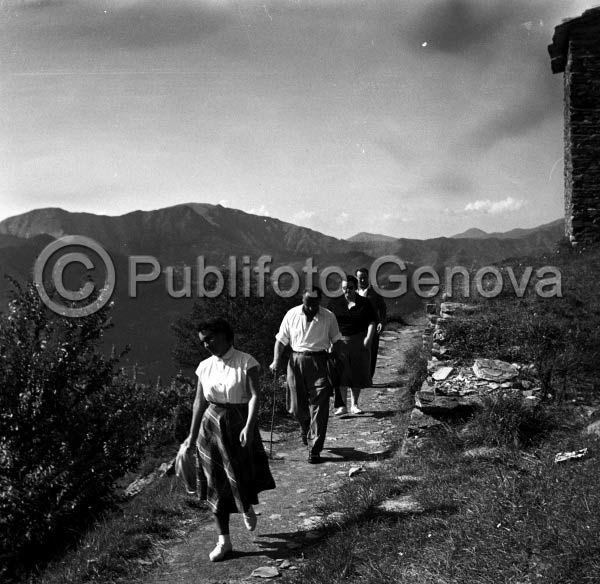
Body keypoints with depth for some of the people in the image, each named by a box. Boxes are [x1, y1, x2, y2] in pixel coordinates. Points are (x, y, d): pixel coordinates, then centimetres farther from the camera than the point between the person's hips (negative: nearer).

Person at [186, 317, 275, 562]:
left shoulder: (245, 362, -10)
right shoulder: (205, 366, 3)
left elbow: (255, 395, -14)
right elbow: (199, 402, 7)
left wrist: (249, 426, -25)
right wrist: (193, 435, 8)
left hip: (239, 423, -3)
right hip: (211, 425, 4)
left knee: (242, 476, 2)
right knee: (216, 484, 5)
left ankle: (247, 508, 39)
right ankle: (224, 541, 15)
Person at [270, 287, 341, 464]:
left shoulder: (329, 317, 0)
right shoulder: (292, 315, 2)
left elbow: (335, 341, 10)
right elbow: (281, 340, 6)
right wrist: (276, 361, -5)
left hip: (319, 361, -1)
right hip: (296, 361, 2)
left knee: (319, 406, -6)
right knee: (296, 406, 7)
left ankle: (314, 448, 1)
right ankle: (306, 429, 41)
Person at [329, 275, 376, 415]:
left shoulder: (364, 303, 3)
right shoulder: (335, 303, 5)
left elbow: (371, 322, 1)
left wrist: (368, 338, -12)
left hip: (359, 342, 1)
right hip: (340, 341, -1)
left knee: (358, 373, 7)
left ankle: (354, 405, 20)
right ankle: (341, 405, -8)